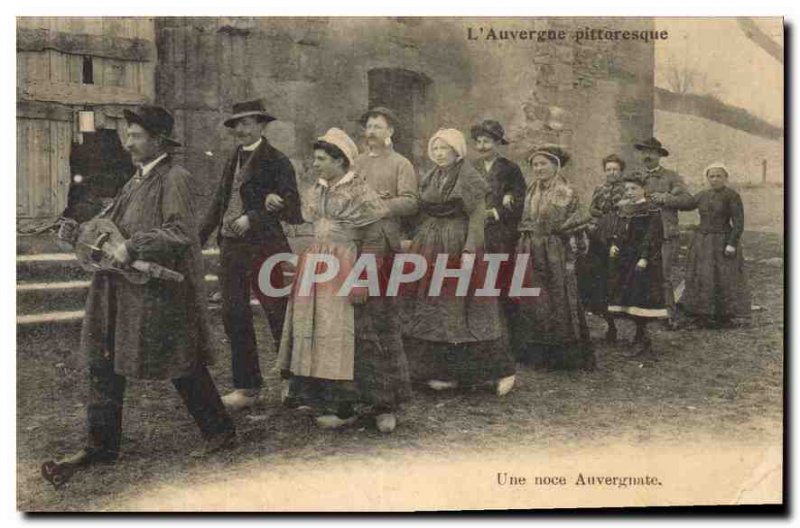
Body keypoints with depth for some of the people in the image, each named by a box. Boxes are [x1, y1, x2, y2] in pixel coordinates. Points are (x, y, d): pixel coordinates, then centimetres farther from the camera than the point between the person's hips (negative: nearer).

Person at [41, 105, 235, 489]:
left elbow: (180, 233, -23)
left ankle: (220, 432, 24)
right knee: (104, 364, 11)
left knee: (182, 365, 4)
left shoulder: (174, 179, -13)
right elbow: (114, 217, 23)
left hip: (159, 290, -9)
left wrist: (131, 248, -23)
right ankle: (100, 446, 24)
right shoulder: (139, 178, 14)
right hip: (122, 291, 9)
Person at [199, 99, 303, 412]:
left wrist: (252, 218, -21)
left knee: (279, 317, 0)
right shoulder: (233, 160, 17)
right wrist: (199, 238, 14)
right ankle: (246, 387, 20)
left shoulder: (276, 161, -6)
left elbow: (291, 206, -14)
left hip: (265, 247, -7)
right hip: (231, 247, 7)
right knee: (234, 317, 8)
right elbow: (219, 203, 20)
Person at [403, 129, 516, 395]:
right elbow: (421, 215, 16)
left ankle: (500, 370, 4)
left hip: (458, 246, -7)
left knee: (463, 308, -6)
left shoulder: (470, 177, -4)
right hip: (430, 248, 7)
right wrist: (414, 243, 9)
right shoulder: (428, 179, 14)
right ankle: (443, 371, 15)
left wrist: (470, 250, -21)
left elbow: (477, 217, -12)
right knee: (432, 309, 6)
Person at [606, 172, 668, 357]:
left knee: (639, 298, -8)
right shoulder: (621, 209, 13)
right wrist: (612, 245, -5)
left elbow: (652, 237, -13)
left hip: (641, 260, -7)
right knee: (628, 298, 8)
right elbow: (614, 231, 13)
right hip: (623, 259, 7)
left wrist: (644, 258, -20)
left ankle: (642, 342, 0)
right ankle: (642, 340, 19)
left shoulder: (651, 211, -7)